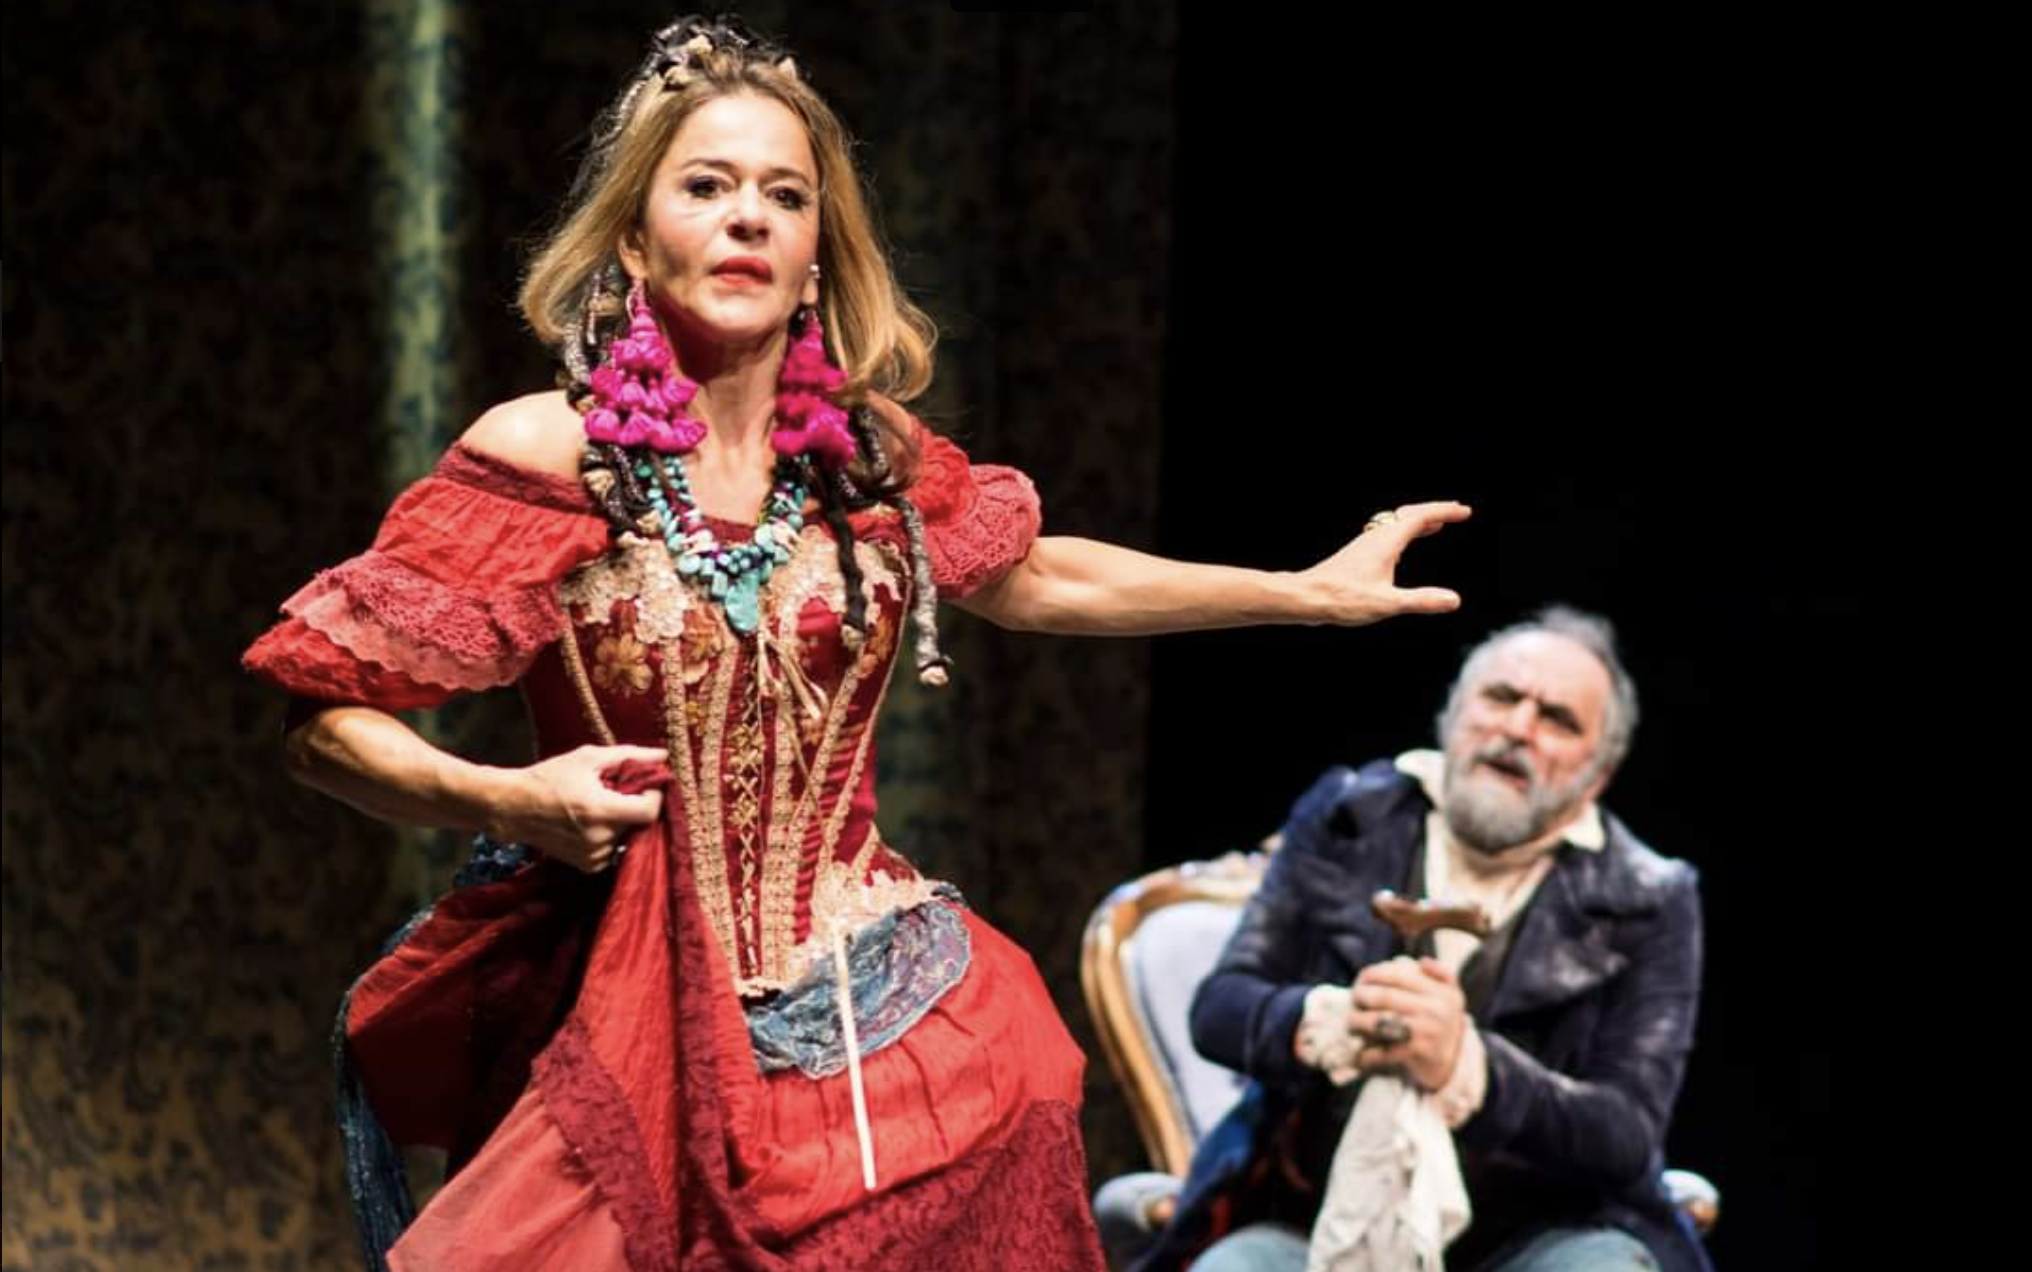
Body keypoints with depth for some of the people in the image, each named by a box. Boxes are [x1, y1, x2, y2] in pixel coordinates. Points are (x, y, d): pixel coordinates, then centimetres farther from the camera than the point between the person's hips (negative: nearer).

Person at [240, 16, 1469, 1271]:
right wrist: (505, 801, -23)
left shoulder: (865, 453, 3)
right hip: (651, 1022, -3)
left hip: (888, 1013, 4)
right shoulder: (545, 455, -9)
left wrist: (1310, 589, 25)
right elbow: (329, 723, -5)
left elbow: (1035, 578, 22)